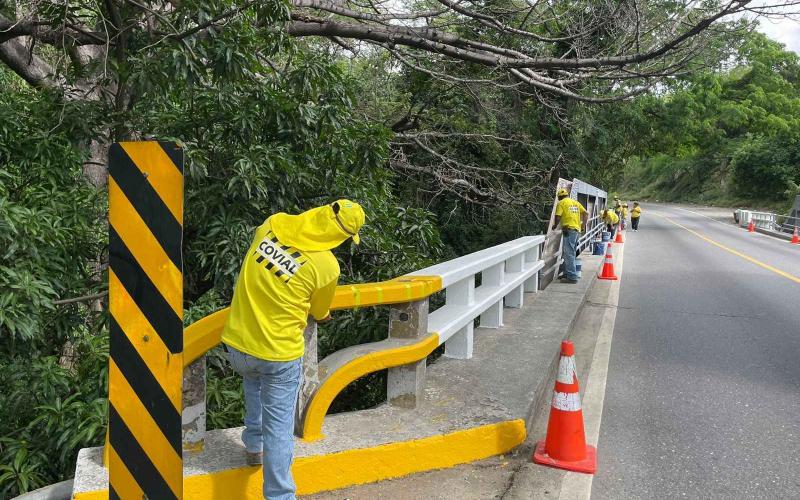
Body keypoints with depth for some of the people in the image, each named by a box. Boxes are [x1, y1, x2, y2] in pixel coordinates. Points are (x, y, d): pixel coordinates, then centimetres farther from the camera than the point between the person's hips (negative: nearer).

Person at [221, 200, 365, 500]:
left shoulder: (272, 224, -6)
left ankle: (253, 446, 45)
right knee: (279, 428, 7)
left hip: (236, 344, 5)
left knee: (253, 380, 36)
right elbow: (320, 313, 4)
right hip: (278, 354, -5)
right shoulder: (327, 266, -16)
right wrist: (325, 316, 28)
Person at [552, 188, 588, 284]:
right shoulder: (576, 202, 18)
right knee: (571, 253, 15)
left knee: (568, 254, -8)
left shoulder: (561, 203, -2)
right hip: (577, 230, 8)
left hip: (568, 230, -8)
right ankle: (567, 273, 22)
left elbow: (558, 217, -10)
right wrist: (583, 226, 19)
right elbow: (586, 214, 14)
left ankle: (572, 277, -11)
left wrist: (555, 226, 8)